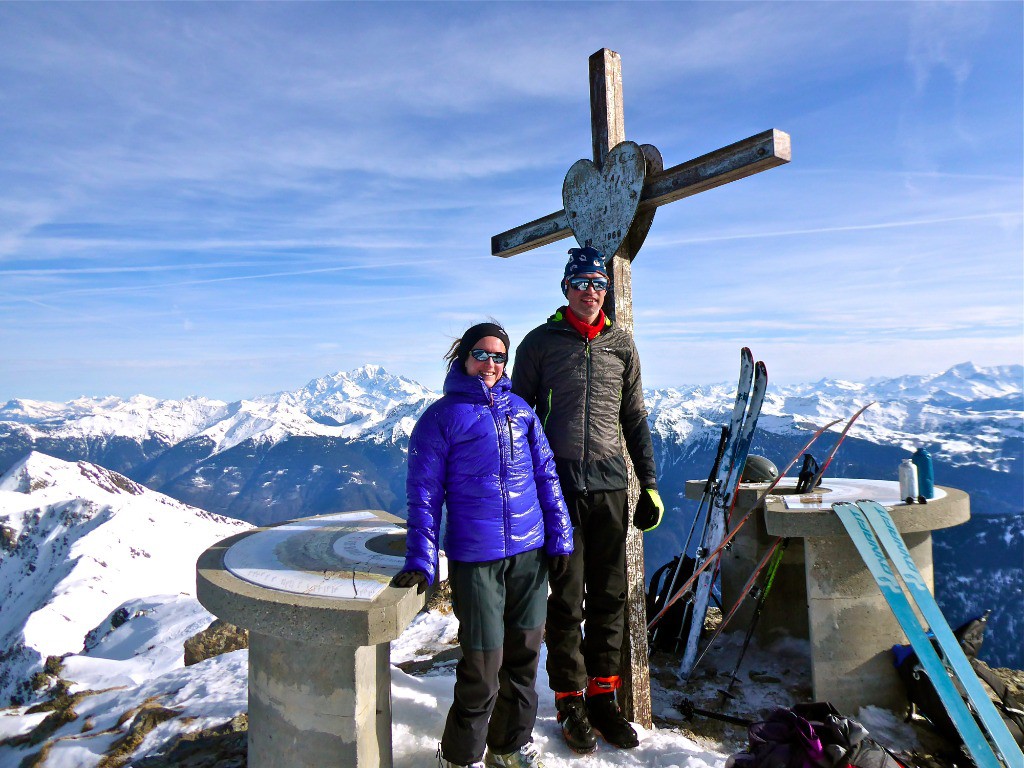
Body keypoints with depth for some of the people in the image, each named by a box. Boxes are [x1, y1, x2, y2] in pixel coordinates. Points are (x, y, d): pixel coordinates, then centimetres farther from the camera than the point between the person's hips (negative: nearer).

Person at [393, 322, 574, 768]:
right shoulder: (440, 417, -3)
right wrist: (420, 562, -10)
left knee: (523, 656, 14)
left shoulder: (519, 408, 9)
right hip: (474, 559, -4)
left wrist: (560, 537, 7)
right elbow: (424, 495, -4)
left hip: (531, 552, 4)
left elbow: (545, 474, 11)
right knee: (482, 667, 0)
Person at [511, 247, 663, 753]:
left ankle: (602, 696, 25)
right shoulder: (540, 342, 2)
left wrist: (650, 483, 11)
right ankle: (570, 703, 20)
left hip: (609, 483, 3)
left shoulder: (620, 344, 10)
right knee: (566, 597, 4)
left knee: (610, 594, 9)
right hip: (557, 483, -3)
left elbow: (634, 418, 15)